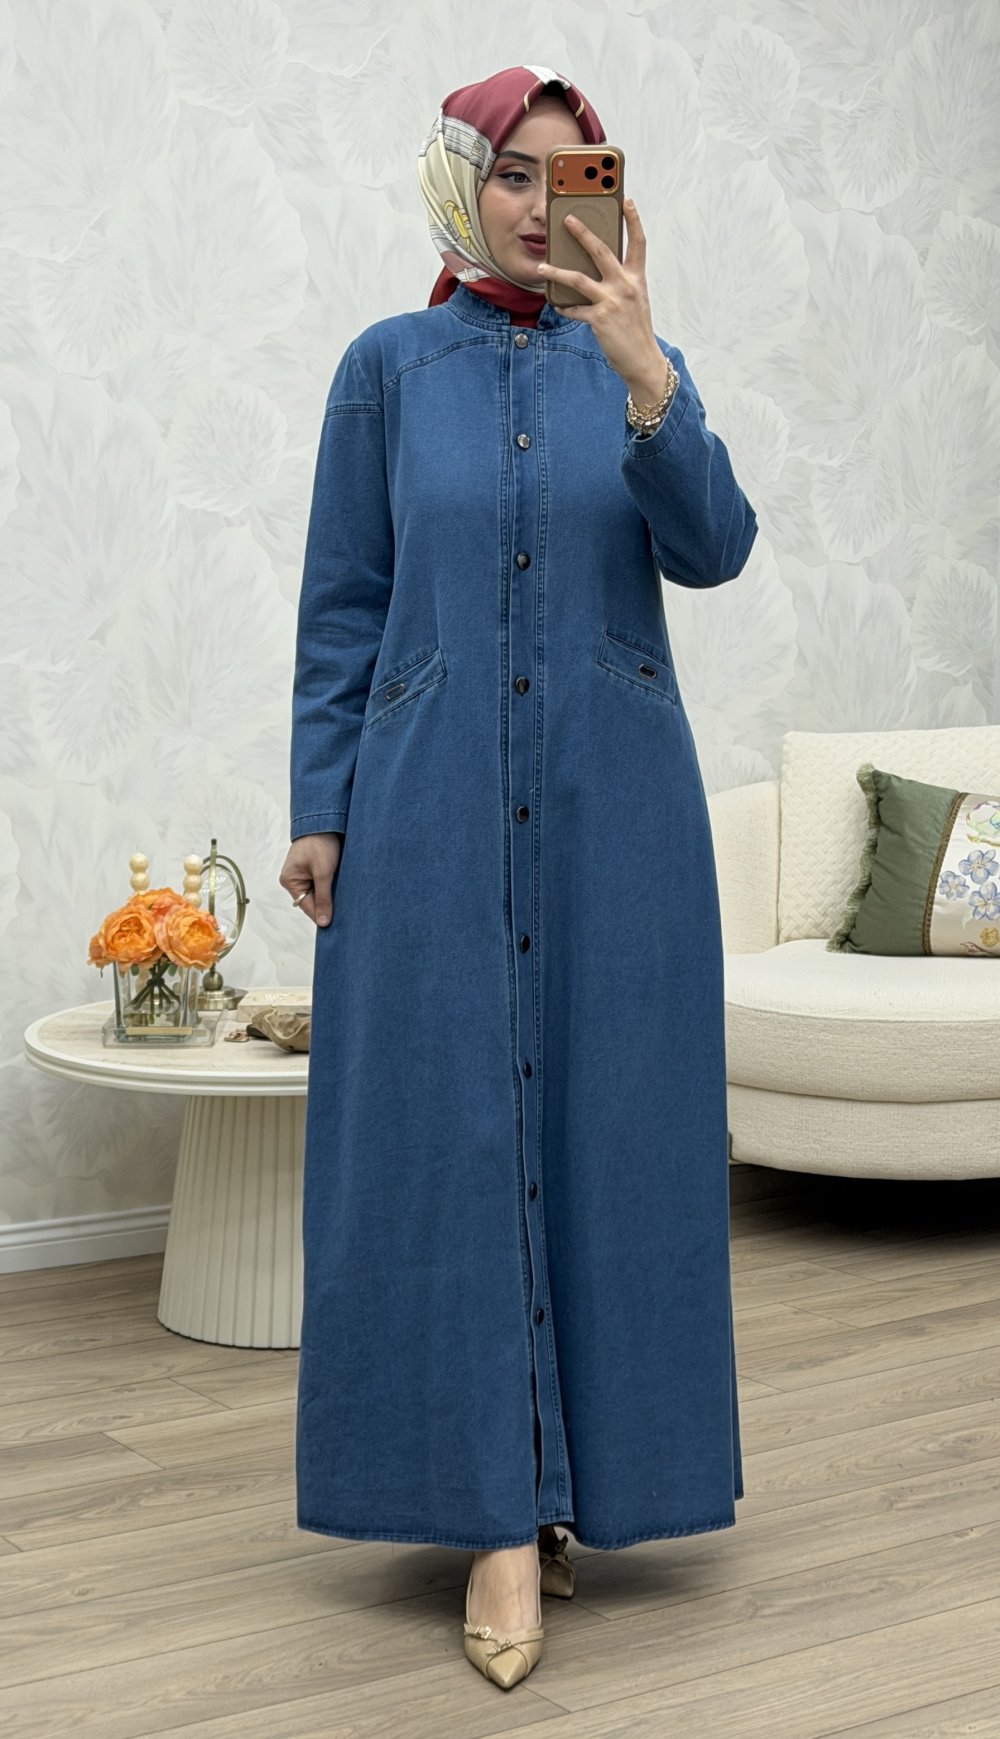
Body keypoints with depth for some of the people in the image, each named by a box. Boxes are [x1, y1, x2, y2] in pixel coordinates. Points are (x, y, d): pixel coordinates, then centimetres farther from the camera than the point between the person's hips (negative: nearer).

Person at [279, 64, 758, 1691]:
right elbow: (342, 604, 4)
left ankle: (568, 1472, 18)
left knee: (601, 1130, 4)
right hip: (433, 801, -1)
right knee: (451, 1137, -4)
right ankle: (496, 1513, 1)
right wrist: (319, 809, -2)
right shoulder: (388, 367, 4)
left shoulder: (638, 364, 7)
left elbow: (712, 550, -9)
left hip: (613, 802, 2)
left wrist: (644, 377, -23)